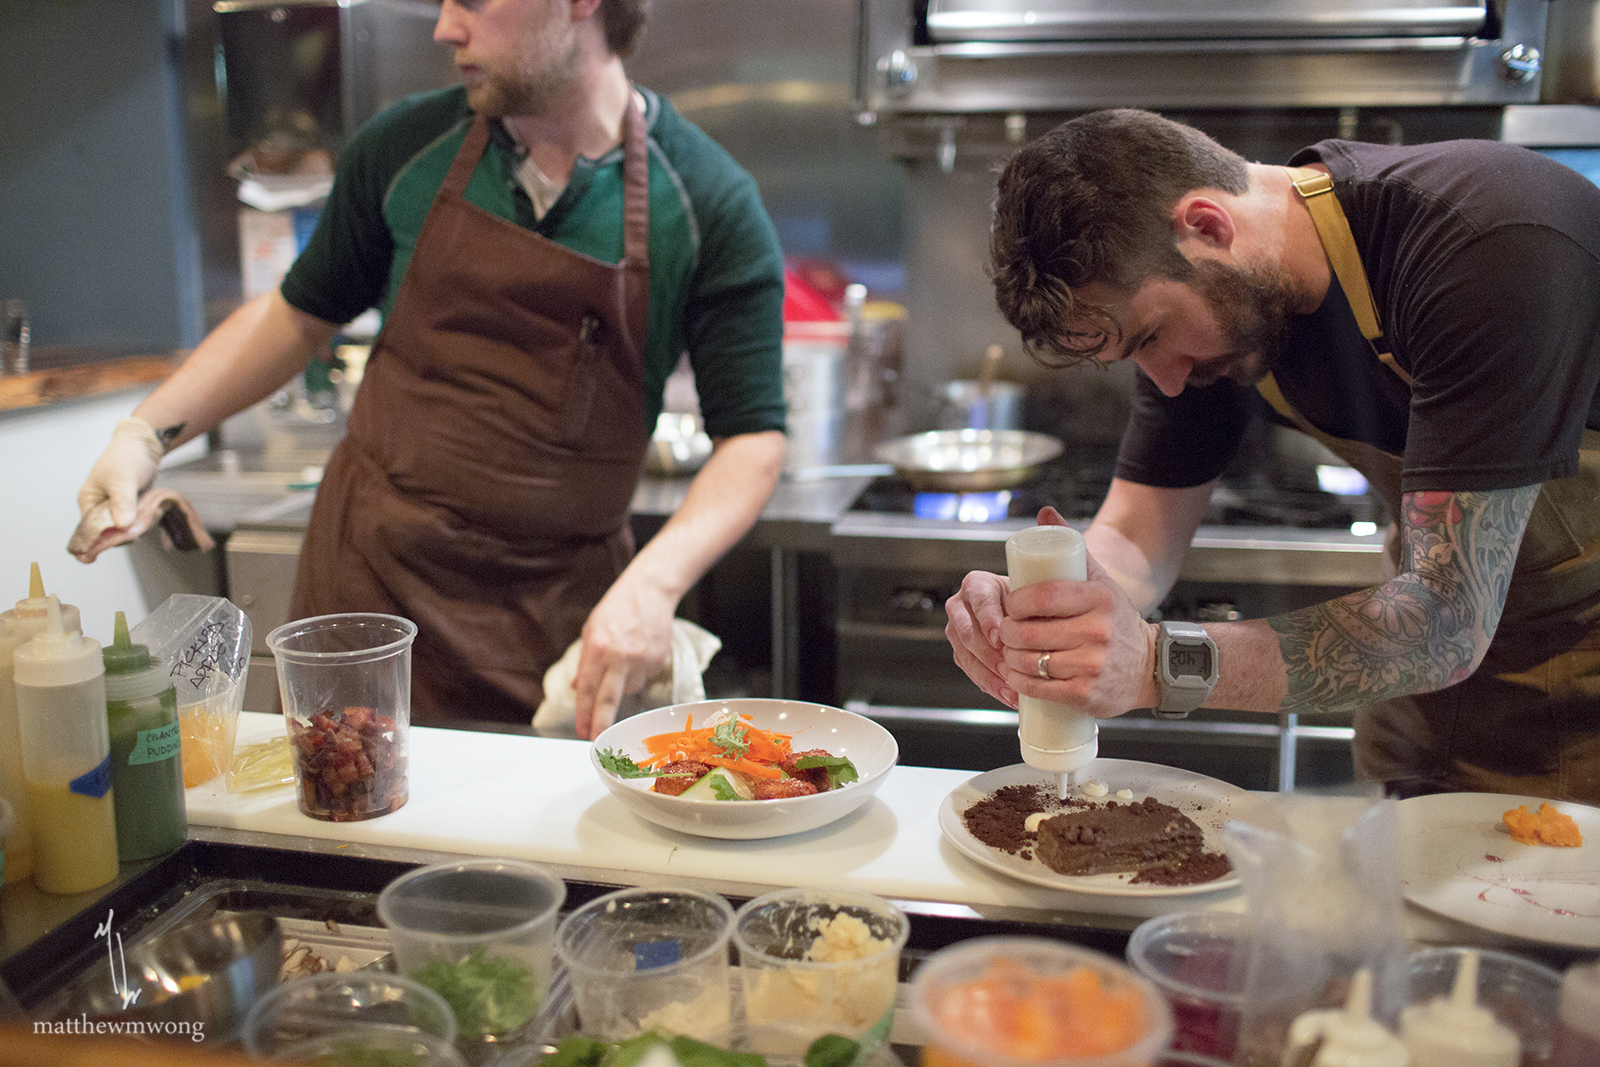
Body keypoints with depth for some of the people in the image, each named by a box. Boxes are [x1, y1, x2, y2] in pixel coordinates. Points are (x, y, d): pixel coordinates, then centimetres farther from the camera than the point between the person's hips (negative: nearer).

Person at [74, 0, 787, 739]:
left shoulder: (708, 206, -9)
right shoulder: (406, 148, 0)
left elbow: (752, 437, -9)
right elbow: (301, 315, 13)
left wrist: (654, 581, -25)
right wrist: (146, 435, 4)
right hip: (367, 580, 3)